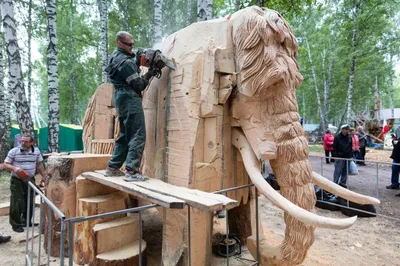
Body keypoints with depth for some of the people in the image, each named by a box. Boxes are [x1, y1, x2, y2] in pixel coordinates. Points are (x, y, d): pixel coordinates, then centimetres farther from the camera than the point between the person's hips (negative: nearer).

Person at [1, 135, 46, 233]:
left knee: (30, 202, 12)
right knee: (17, 203, -1)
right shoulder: (13, 151, -10)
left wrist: (43, 176, 10)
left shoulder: (36, 151, 0)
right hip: (17, 181, -3)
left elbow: (39, 164, 10)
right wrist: (14, 168, -26)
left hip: (30, 180, 4)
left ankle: (27, 221, 30)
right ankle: (16, 224, 15)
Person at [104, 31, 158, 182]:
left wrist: (137, 63, 7)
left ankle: (113, 168, 19)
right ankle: (131, 171, -11)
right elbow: (139, 85, -13)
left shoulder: (116, 57, 15)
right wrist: (149, 74, -1)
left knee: (125, 135, 15)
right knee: (138, 136, -9)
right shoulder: (125, 62, -14)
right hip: (130, 100, -10)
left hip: (122, 100, 10)